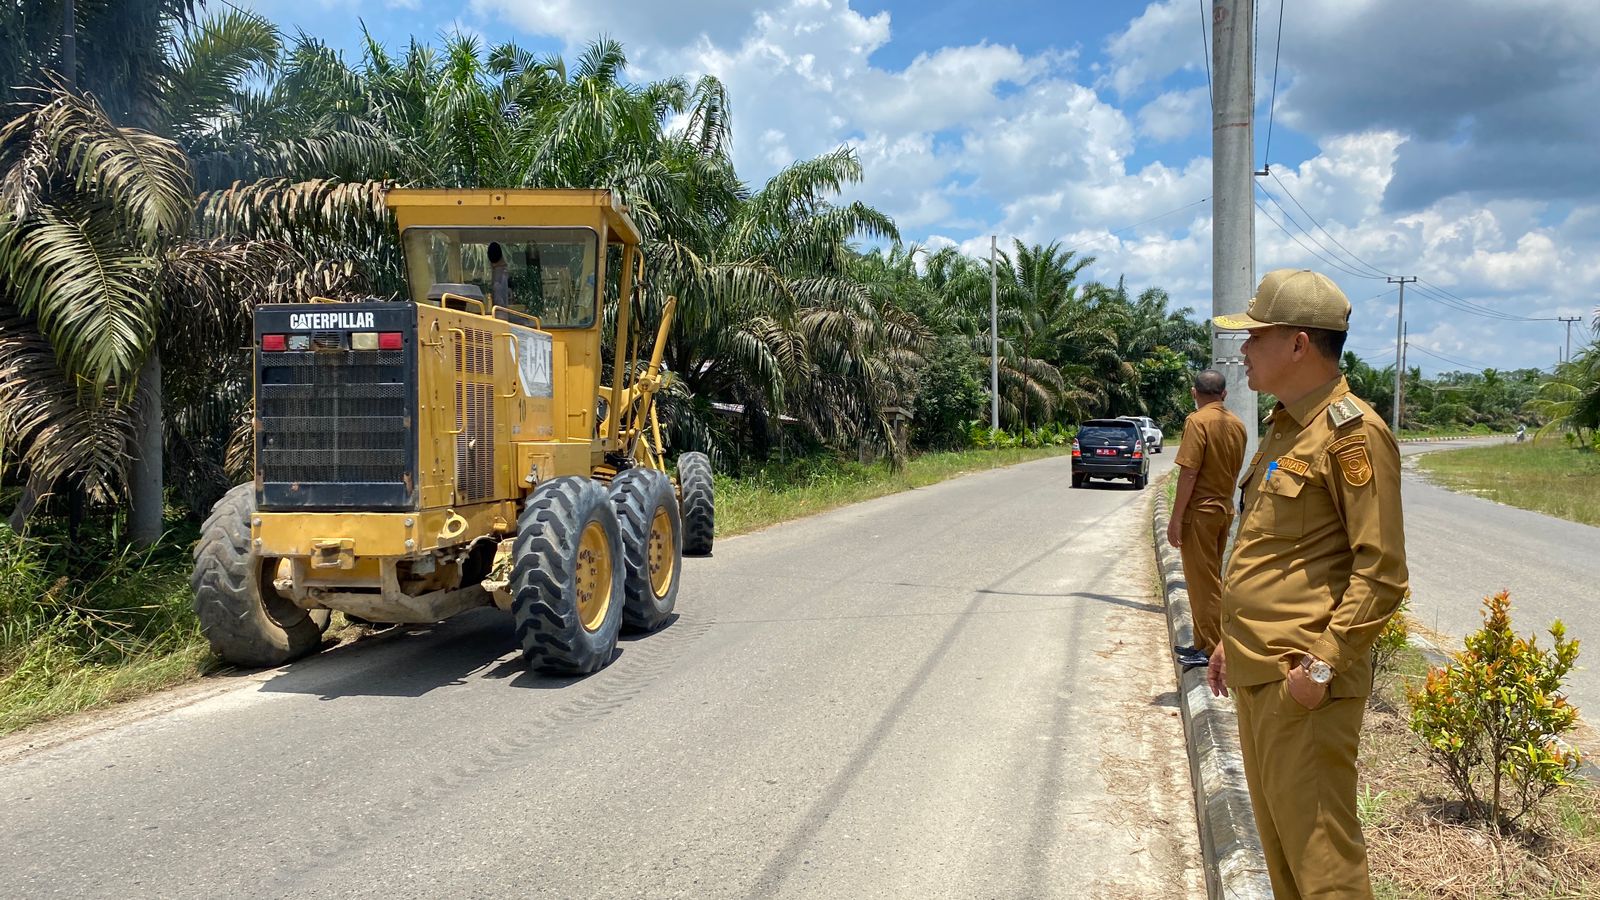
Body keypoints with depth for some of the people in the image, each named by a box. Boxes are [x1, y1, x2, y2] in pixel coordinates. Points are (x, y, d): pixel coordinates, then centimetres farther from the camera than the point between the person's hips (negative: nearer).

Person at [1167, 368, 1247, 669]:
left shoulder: (1198, 421, -16)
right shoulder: (1236, 424, 8)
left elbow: (1189, 473, -20)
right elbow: (1235, 471, 14)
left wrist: (1176, 518, -17)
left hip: (1200, 510, -8)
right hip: (1225, 509, 8)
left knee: (1203, 582, -1)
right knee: (1211, 579, 16)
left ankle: (1211, 650, 3)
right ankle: (1205, 643, 24)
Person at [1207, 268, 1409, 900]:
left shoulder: (1352, 433, -13)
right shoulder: (1282, 429, 16)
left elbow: (1381, 571, -17)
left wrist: (1324, 663, -20)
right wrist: (1233, 639, 21)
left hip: (1303, 684, -9)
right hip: (1255, 676, 9)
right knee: (1276, 839, 18)